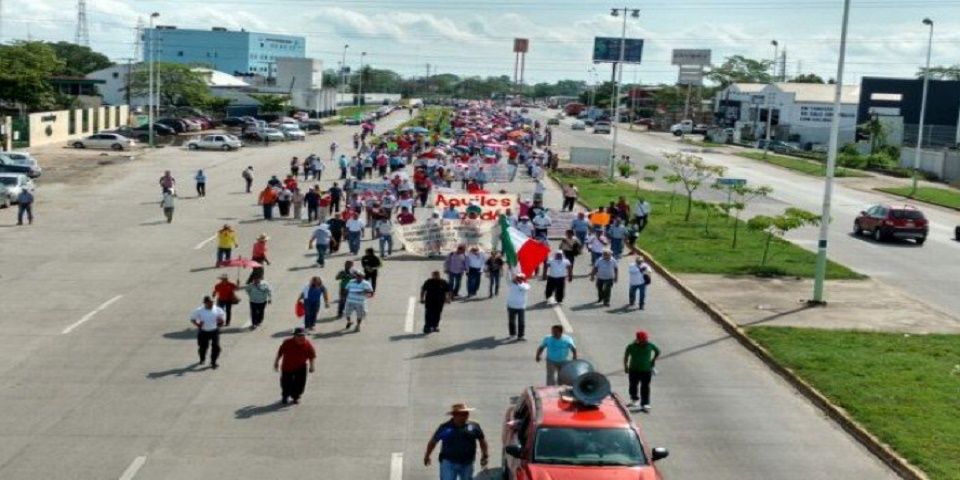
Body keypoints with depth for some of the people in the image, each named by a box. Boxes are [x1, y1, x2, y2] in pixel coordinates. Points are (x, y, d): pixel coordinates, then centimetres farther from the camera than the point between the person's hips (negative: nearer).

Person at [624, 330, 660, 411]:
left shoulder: (650, 345, -11)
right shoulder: (632, 346, -14)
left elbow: (658, 351, 8)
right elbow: (626, 356, 2)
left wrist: (653, 360, 0)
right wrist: (626, 366, 3)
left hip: (646, 370, -1)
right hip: (634, 370, 1)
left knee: (645, 387, -1)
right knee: (633, 386, 15)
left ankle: (644, 404, 5)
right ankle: (634, 400, 38)